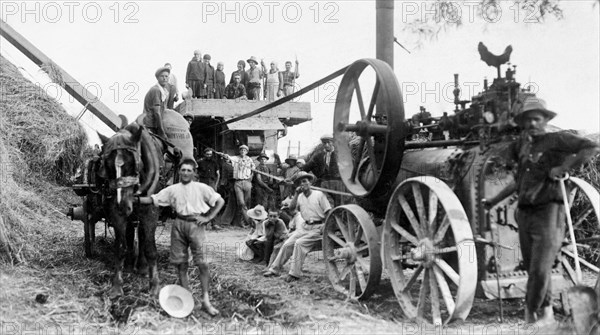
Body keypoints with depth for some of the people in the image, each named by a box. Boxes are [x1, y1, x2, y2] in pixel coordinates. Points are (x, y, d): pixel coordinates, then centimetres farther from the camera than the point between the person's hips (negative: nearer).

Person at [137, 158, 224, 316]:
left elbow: (220, 201, 4)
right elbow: (152, 199, 9)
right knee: (181, 263, 4)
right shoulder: (172, 189, 10)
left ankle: (205, 299, -6)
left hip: (196, 224, -3)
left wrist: (208, 217, -3)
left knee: (201, 262, -10)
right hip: (179, 224, 3)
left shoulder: (201, 188, 3)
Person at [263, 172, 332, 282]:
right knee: (287, 244, -5)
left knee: (299, 243, -25)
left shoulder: (319, 194, -5)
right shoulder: (300, 197, 10)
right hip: (304, 226, 6)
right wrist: (296, 193, -10)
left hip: (317, 228, -6)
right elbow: (292, 207, -6)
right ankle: (274, 269, 6)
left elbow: (328, 212, -6)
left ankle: (294, 274, -19)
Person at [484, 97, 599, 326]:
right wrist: (494, 200, 28)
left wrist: (564, 167, -18)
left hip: (548, 212, -6)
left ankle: (530, 313, 5)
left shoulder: (556, 140, -3)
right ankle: (546, 313, 24)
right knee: (534, 270, 9)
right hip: (525, 214, 6)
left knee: (540, 270, -9)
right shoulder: (524, 147, 16)